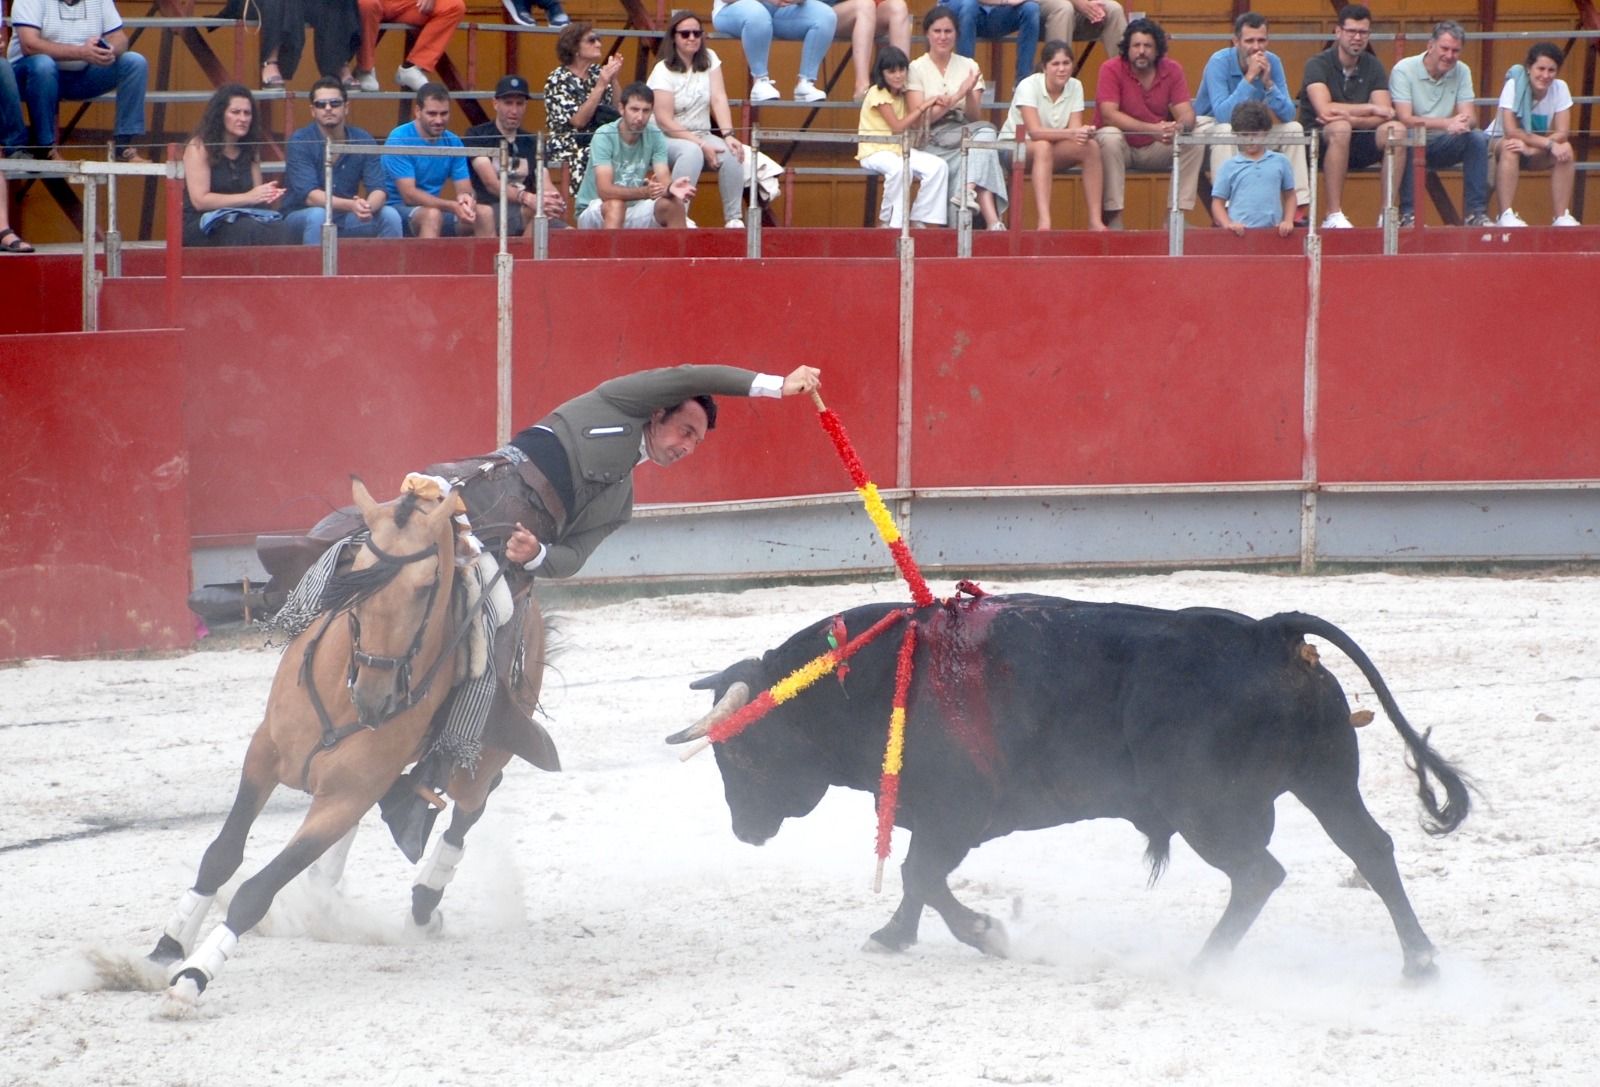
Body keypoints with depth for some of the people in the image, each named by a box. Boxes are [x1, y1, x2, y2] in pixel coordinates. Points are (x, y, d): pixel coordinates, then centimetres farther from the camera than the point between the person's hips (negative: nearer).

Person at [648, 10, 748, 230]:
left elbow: (719, 99, -6)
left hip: (701, 135, 4)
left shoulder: (709, 59, 3)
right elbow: (664, 121, -17)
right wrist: (701, 145, -24)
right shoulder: (663, 71, -11)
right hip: (667, 140, -4)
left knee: (731, 153, -26)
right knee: (692, 152, -38)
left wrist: (728, 135, -22)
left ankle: (734, 219, -23)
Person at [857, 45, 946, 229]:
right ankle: (889, 222, -24)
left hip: (899, 149, 7)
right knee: (898, 168, -40)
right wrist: (922, 107, -15)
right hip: (875, 151, -7)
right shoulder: (877, 93, -10)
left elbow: (915, 124, 4)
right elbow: (897, 127, -17)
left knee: (938, 166, -14)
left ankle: (918, 220, -9)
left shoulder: (901, 94, 13)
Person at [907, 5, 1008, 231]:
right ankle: (992, 219, -50)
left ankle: (969, 191, -52)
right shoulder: (916, 69, 3)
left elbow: (975, 117, 4)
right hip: (933, 142, -4)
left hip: (967, 135, 4)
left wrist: (969, 93, -17)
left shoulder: (969, 66, 11)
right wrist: (957, 97, -17)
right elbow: (919, 118, -7)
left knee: (986, 133, -33)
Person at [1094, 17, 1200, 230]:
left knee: (1193, 143, -20)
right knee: (1110, 137, -35)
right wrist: (1153, 129, -35)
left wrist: (1180, 126, -38)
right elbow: (1109, 115, -26)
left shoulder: (1172, 70, -5)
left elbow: (1187, 114, -11)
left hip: (1155, 148, 3)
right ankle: (1113, 218, -32)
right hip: (1121, 147, -3)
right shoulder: (1112, 69, -16)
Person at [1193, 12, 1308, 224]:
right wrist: (1249, 78, -38)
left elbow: (1288, 115, -15)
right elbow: (1223, 114, -36)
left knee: (1293, 128, -12)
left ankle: (1299, 207, -11)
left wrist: (1268, 83, -30)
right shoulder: (1219, 62, -24)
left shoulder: (1272, 62, -10)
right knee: (1227, 131, -36)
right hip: (1210, 125, -5)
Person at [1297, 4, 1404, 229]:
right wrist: (1370, 109, -16)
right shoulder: (1318, 65, -8)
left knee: (1395, 130, -22)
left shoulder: (1373, 66, 5)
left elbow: (1383, 116, -7)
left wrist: (1349, 118, -26)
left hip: (1355, 146, 4)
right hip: (1318, 142, -4)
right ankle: (1334, 216, -36)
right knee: (1340, 129, -37)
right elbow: (1325, 110, -24)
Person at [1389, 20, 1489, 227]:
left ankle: (1476, 212, -17)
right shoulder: (1404, 70, -11)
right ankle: (1408, 213, -29)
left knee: (1478, 138, -21)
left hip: (1441, 145, 4)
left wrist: (1464, 123, -31)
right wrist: (1446, 123, -36)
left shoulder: (1462, 72, 3)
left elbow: (1470, 118, -4)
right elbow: (1405, 119, -23)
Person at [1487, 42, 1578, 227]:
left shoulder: (1560, 88, -12)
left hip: (1538, 150, 4)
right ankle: (1506, 216, -37)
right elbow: (1510, 131, -30)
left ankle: (1562, 217, -21)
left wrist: (1531, 148, -35)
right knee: (1510, 148, -38)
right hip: (1497, 142, -4)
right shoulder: (1514, 85, -22)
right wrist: (1549, 144, -37)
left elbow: (1563, 133, -19)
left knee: (1565, 150, -25)